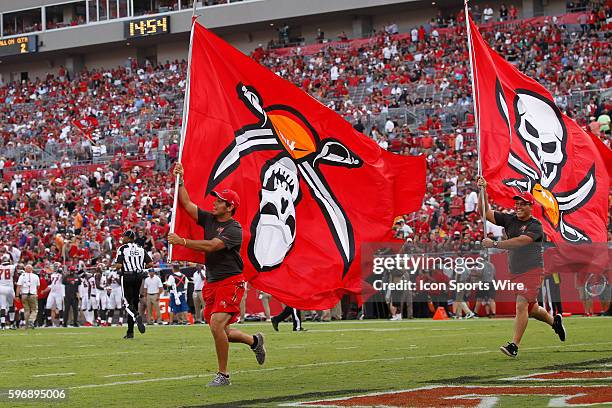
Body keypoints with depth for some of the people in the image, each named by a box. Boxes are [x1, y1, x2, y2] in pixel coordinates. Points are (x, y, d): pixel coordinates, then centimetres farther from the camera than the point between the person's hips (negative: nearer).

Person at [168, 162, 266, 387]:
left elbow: (210, 246, -24)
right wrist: (180, 181, 2)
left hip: (230, 282, -8)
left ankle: (223, 374, -9)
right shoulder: (209, 219, 10)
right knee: (220, 331, 10)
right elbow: (187, 204, 10)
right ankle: (254, 341, 37)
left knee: (216, 324, -20)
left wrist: (182, 241, -24)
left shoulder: (234, 229, -13)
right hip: (211, 284, 8)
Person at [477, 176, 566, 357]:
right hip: (516, 273, 7)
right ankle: (554, 321, 44)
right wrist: (483, 191, -10)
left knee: (521, 305, -17)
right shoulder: (509, 220, 8)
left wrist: (494, 244, -29)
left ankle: (514, 345, -18)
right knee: (531, 310, 17)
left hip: (532, 271, -7)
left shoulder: (535, 226, -11)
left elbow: (519, 241, -26)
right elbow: (484, 212, 3)